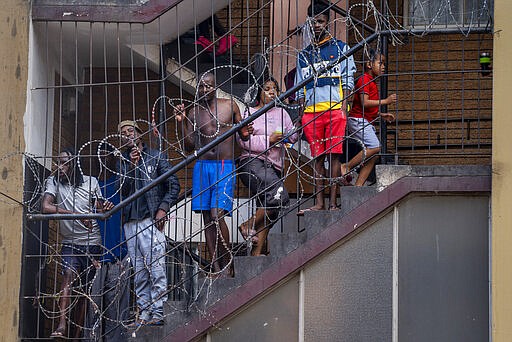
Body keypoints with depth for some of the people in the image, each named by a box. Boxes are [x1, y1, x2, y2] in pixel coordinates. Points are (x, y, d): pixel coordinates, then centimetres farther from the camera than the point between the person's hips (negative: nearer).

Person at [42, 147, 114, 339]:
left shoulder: (91, 182, 5)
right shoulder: (53, 182, -1)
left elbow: (99, 211, 8)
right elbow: (45, 207, -17)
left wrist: (106, 209, -18)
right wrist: (76, 214, -27)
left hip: (92, 243, 2)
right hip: (70, 243, -2)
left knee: (83, 290, 3)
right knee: (69, 275, -27)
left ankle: (77, 335, 7)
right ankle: (62, 327, -39)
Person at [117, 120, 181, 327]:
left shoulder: (155, 156, 9)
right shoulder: (123, 162, 19)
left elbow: (174, 185, 4)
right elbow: (123, 190, 6)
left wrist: (163, 208, -8)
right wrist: (132, 166, -5)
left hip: (151, 219, -4)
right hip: (130, 222, 4)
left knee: (156, 267, -13)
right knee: (139, 272, 2)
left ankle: (157, 313, -15)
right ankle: (143, 315, 1)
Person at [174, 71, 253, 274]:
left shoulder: (230, 105, 4)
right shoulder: (193, 112, 10)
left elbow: (242, 136, 13)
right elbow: (189, 147, 8)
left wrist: (246, 133, -11)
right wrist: (182, 123, -4)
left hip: (225, 166, -4)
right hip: (201, 166, 4)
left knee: (217, 214, -17)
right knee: (207, 218, 2)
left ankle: (226, 263, -5)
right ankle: (215, 267, 6)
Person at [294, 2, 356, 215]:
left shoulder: (340, 48, 11)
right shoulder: (304, 55, 20)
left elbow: (348, 80, 5)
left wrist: (344, 107, -6)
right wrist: (301, 112, 8)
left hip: (334, 108, -3)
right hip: (311, 111, 3)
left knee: (334, 154, -7)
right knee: (317, 157, 0)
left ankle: (333, 202, -8)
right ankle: (319, 203, -1)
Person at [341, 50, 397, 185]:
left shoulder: (372, 82, 22)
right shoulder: (364, 80, -9)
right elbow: (364, 103, -21)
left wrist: (382, 115, 15)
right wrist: (385, 101, -19)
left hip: (367, 123, 10)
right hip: (358, 120, -10)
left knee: (373, 156, 3)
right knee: (375, 146, -23)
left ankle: (358, 185, 1)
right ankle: (346, 167, -13)